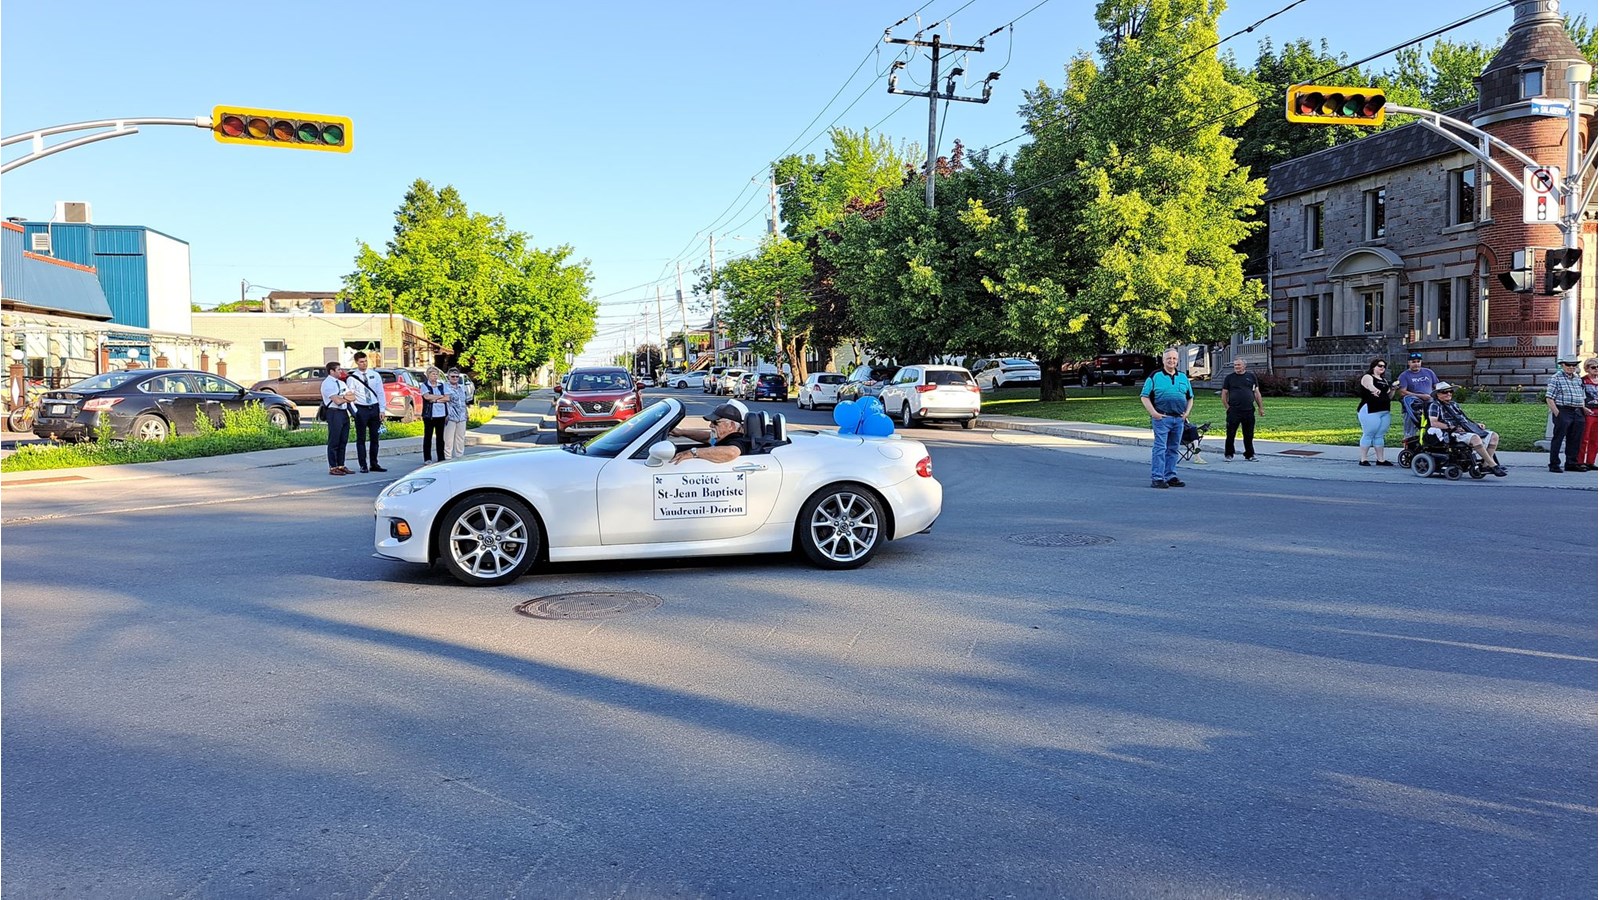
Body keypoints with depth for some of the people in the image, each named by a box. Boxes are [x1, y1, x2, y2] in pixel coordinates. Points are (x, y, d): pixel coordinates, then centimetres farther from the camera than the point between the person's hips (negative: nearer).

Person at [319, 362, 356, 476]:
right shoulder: (327, 383, -7)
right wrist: (347, 397, 2)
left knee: (343, 441, 10)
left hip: (344, 412, 8)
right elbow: (337, 401, -15)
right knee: (334, 441, -6)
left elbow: (353, 396, 10)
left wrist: (343, 397, -8)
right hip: (334, 413, -8)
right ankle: (333, 468, -2)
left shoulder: (342, 383, 18)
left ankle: (341, 466, 16)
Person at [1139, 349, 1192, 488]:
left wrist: (1187, 412, 8)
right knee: (1159, 448, -8)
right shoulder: (1155, 377, 0)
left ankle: (1171, 477, 16)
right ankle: (1157, 478, -7)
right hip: (1161, 418, -5)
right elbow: (1144, 396, -2)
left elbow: (1190, 397, 24)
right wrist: (1153, 413, -12)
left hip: (1179, 419, 5)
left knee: (1173, 449, 10)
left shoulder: (1183, 377, 15)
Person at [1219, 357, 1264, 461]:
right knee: (1230, 434, -2)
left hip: (1249, 411, 2)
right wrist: (1227, 407, -3)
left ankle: (1249, 455, 17)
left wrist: (1260, 408, 9)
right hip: (1233, 411, -2)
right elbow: (1224, 393, 7)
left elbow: (1257, 392, 12)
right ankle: (1228, 454, 8)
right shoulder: (1229, 377, 6)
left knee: (1249, 435, 7)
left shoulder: (1251, 376, 10)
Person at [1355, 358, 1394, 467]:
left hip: (1384, 411, 8)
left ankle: (1381, 459, 12)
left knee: (1379, 436, 9)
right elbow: (1371, 387, -27)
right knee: (1368, 435, -6)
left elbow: (1388, 396, 25)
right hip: (1370, 410, -7)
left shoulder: (1384, 380, 20)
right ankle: (1363, 459, -2)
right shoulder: (1368, 377, -4)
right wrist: (1376, 390, -49)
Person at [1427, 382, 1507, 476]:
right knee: (1475, 438, -36)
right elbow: (1433, 423, -13)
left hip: (1466, 430, 9)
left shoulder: (1454, 404, 26)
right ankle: (1493, 465, -31)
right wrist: (1452, 427, -18)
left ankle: (1486, 464, -13)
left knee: (1494, 436, -3)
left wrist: (1476, 424, 13)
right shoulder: (1435, 405, -1)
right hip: (1452, 434, -9)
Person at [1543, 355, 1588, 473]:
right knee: (1558, 438, -4)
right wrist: (1557, 413, -15)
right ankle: (1554, 464, 1)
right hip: (1563, 411, -7)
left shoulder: (1578, 379, 17)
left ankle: (1572, 463, 19)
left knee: (1575, 439, 9)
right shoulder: (1556, 378, -4)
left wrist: (1583, 410, 11)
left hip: (1577, 412, 7)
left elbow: (1582, 397, 23)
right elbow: (1549, 398, -9)